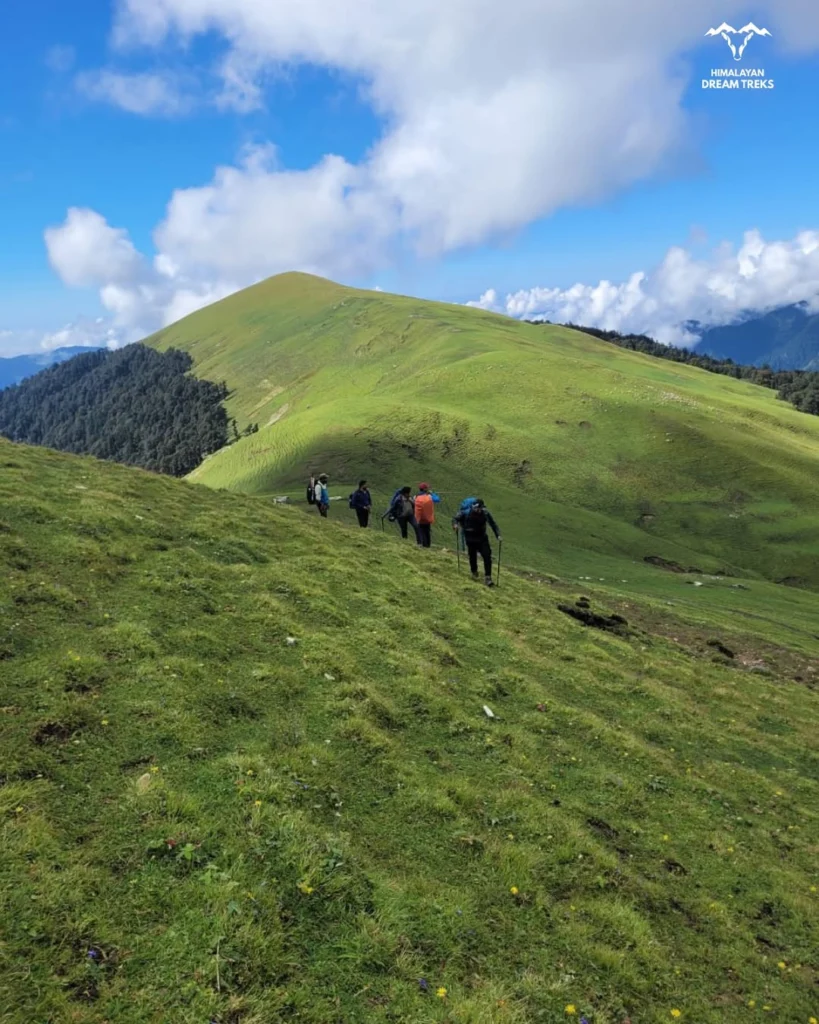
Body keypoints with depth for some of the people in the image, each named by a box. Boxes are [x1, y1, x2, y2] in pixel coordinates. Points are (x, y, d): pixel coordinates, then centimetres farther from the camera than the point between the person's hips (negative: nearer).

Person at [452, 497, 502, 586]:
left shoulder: (485, 513, -11)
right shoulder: (466, 513, -16)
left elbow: (493, 524, 0)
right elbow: (455, 518, -4)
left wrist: (498, 535, -9)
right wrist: (455, 524, -26)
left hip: (482, 539, 1)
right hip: (471, 540, -1)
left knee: (487, 556, -9)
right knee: (472, 557, 11)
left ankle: (487, 578, -4)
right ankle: (474, 573, 41)